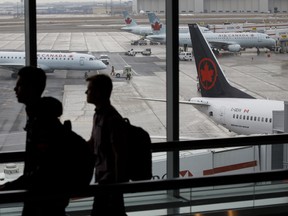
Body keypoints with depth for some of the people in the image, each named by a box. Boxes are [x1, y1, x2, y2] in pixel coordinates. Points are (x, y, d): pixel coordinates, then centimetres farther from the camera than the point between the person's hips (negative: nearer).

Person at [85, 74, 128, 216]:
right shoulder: (99, 115, 9)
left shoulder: (112, 119, -20)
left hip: (111, 179, -9)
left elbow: (118, 154, -21)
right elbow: (92, 143, 22)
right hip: (103, 177, 9)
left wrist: (117, 184, -20)